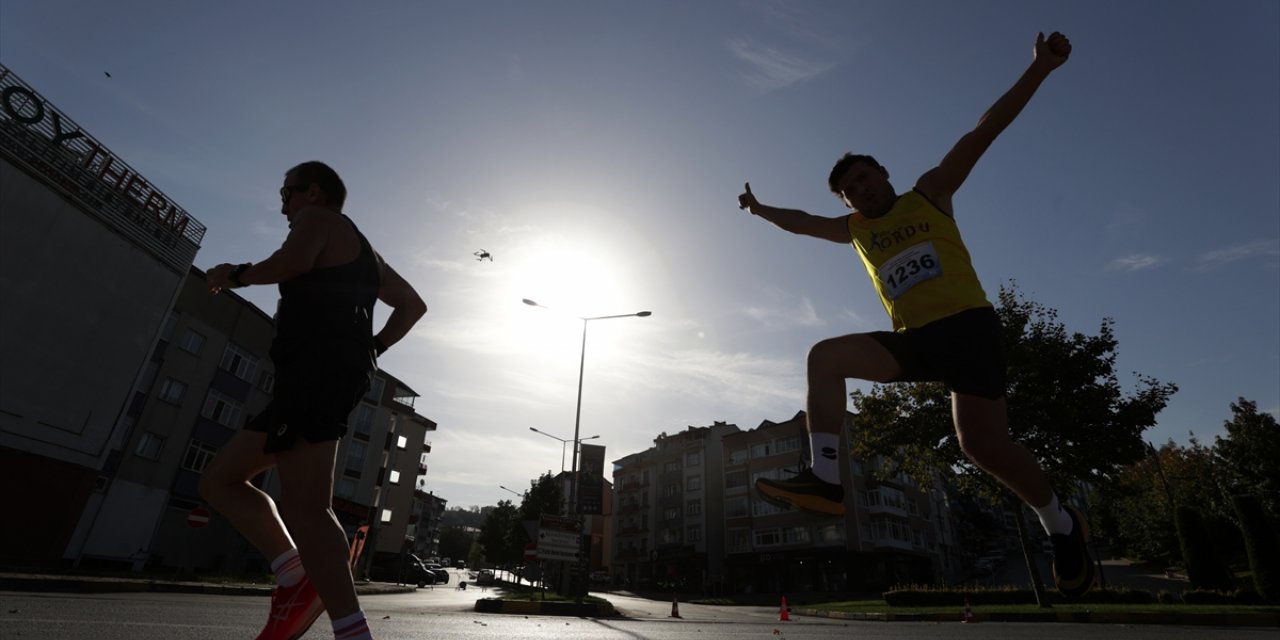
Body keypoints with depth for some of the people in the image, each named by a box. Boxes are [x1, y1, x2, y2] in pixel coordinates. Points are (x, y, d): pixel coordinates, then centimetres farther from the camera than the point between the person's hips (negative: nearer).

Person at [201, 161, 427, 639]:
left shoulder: (317, 217, 6)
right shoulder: (361, 249, 32)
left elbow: (294, 261, -18)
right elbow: (413, 304, 32)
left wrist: (237, 274, -1)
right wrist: (371, 348, 26)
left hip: (319, 368, -10)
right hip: (340, 373, 10)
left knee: (304, 506, -19)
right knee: (220, 479, 12)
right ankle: (296, 575, -2)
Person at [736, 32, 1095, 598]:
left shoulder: (930, 192, 10)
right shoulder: (855, 229, 19)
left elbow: (984, 131, 3)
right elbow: (804, 223, 32)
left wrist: (1039, 68, -4)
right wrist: (761, 209, 36)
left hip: (967, 325, -4)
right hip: (912, 340, 4)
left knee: (982, 444, -13)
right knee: (825, 357, -16)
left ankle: (1062, 526, 18)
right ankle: (826, 479, -21)